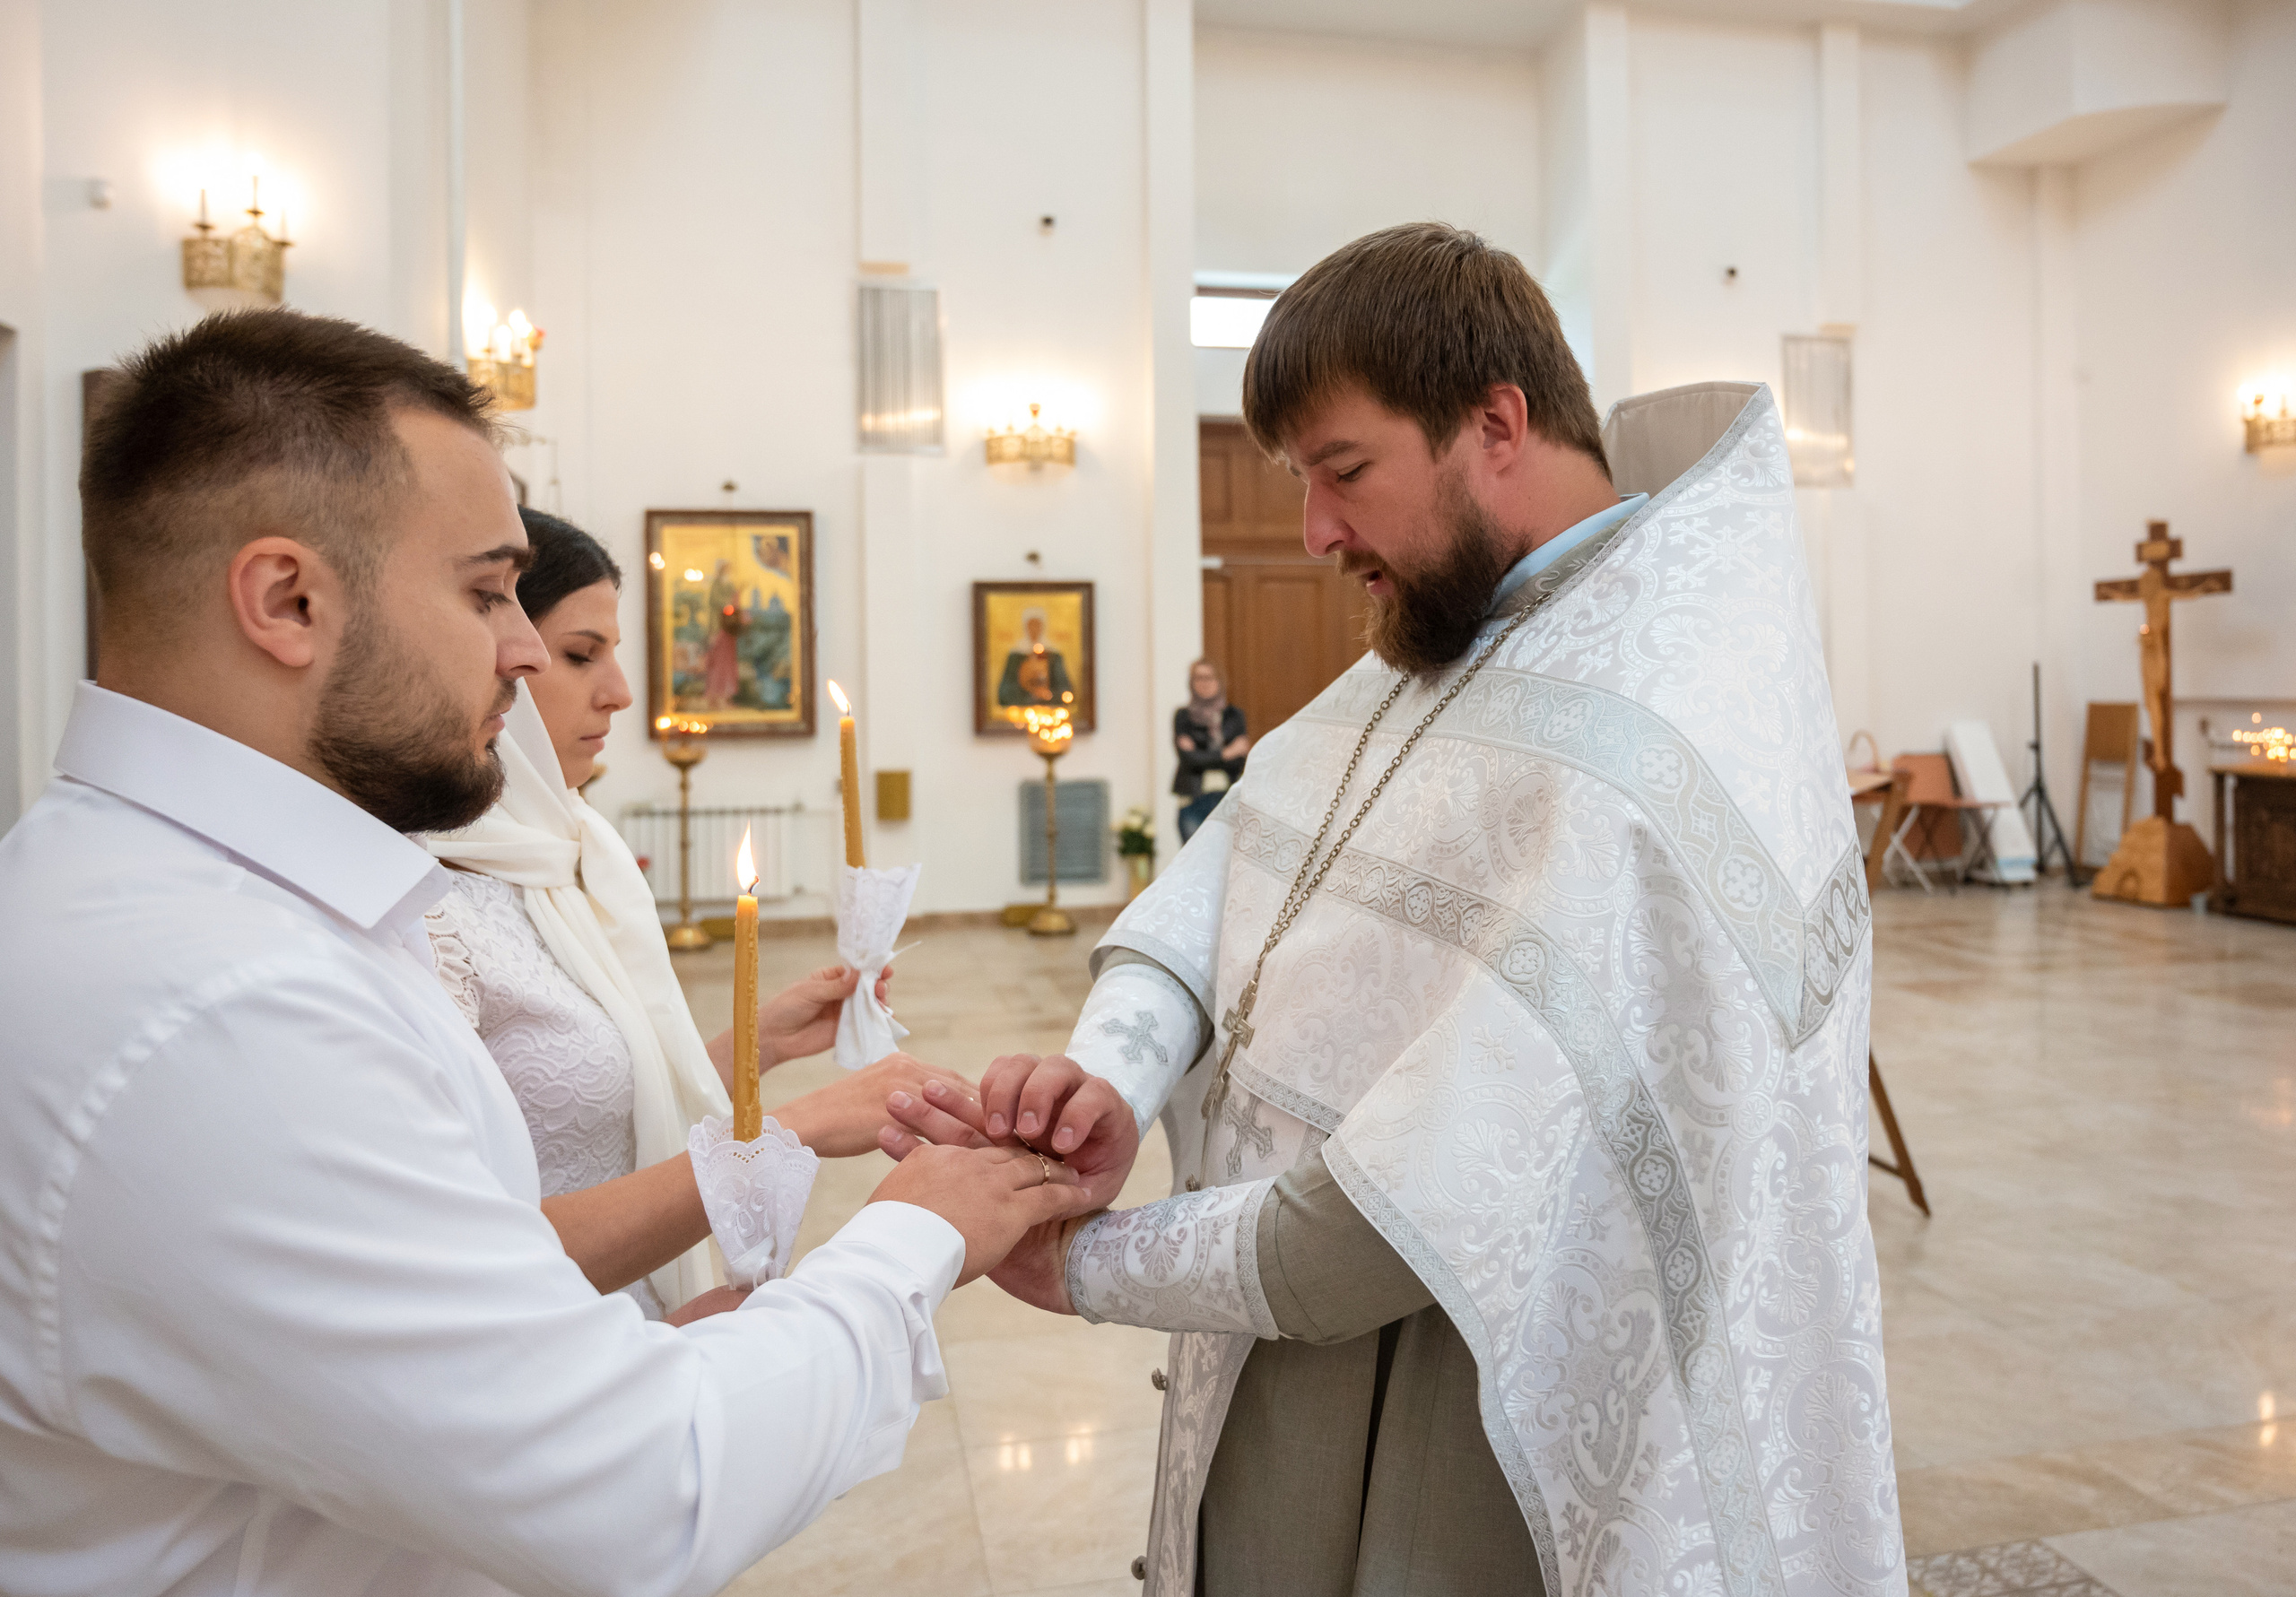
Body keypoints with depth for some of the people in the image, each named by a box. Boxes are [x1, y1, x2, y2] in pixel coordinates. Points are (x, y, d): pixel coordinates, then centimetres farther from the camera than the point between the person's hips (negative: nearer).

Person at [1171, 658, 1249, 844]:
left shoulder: (1234, 715, 8)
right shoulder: (1183, 716, 4)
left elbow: (1238, 764, 0)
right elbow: (1188, 758, -8)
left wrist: (1201, 756, -8)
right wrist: (1225, 754, -6)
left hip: (1226, 796, 2)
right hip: (1194, 798, -1)